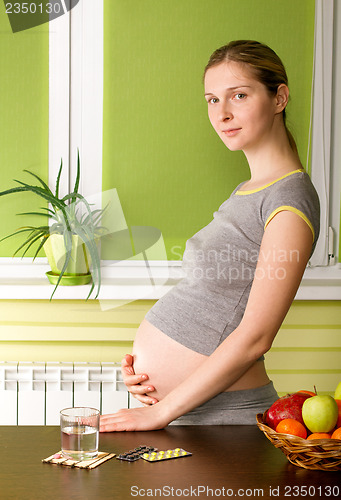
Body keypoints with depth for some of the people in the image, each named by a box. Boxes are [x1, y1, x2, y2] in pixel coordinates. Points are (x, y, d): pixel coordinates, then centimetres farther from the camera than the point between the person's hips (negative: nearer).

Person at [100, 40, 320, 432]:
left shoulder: (291, 197, -17)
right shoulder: (246, 192, 11)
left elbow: (255, 337, -21)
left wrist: (162, 411, -18)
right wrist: (141, 359, 0)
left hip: (219, 414, -8)